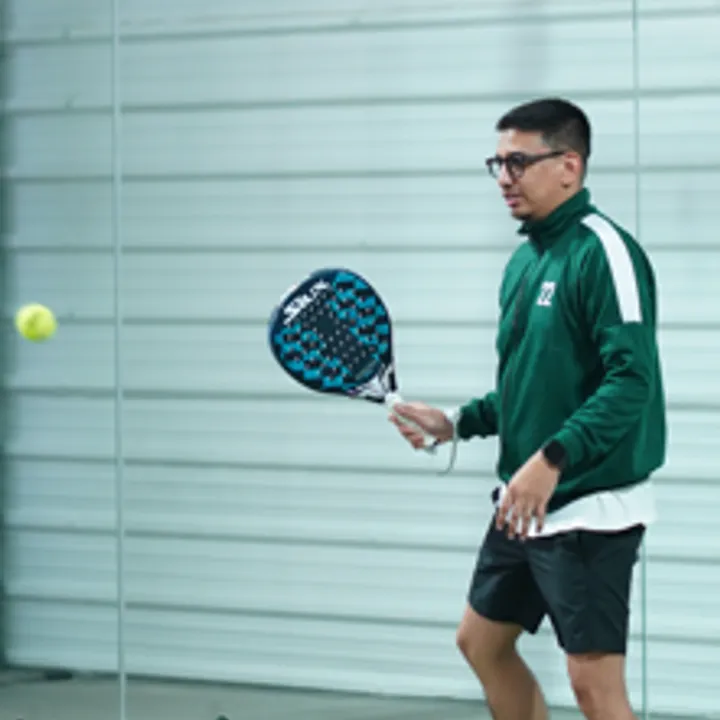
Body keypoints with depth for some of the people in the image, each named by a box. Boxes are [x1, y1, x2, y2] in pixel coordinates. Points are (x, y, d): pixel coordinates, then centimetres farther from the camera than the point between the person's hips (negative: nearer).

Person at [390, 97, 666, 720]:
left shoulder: (603, 253, -16)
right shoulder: (525, 259, 12)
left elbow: (632, 381, -25)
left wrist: (552, 459, -31)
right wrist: (458, 423, 11)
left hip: (590, 507, -10)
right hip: (525, 506, 10)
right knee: (482, 641, 19)